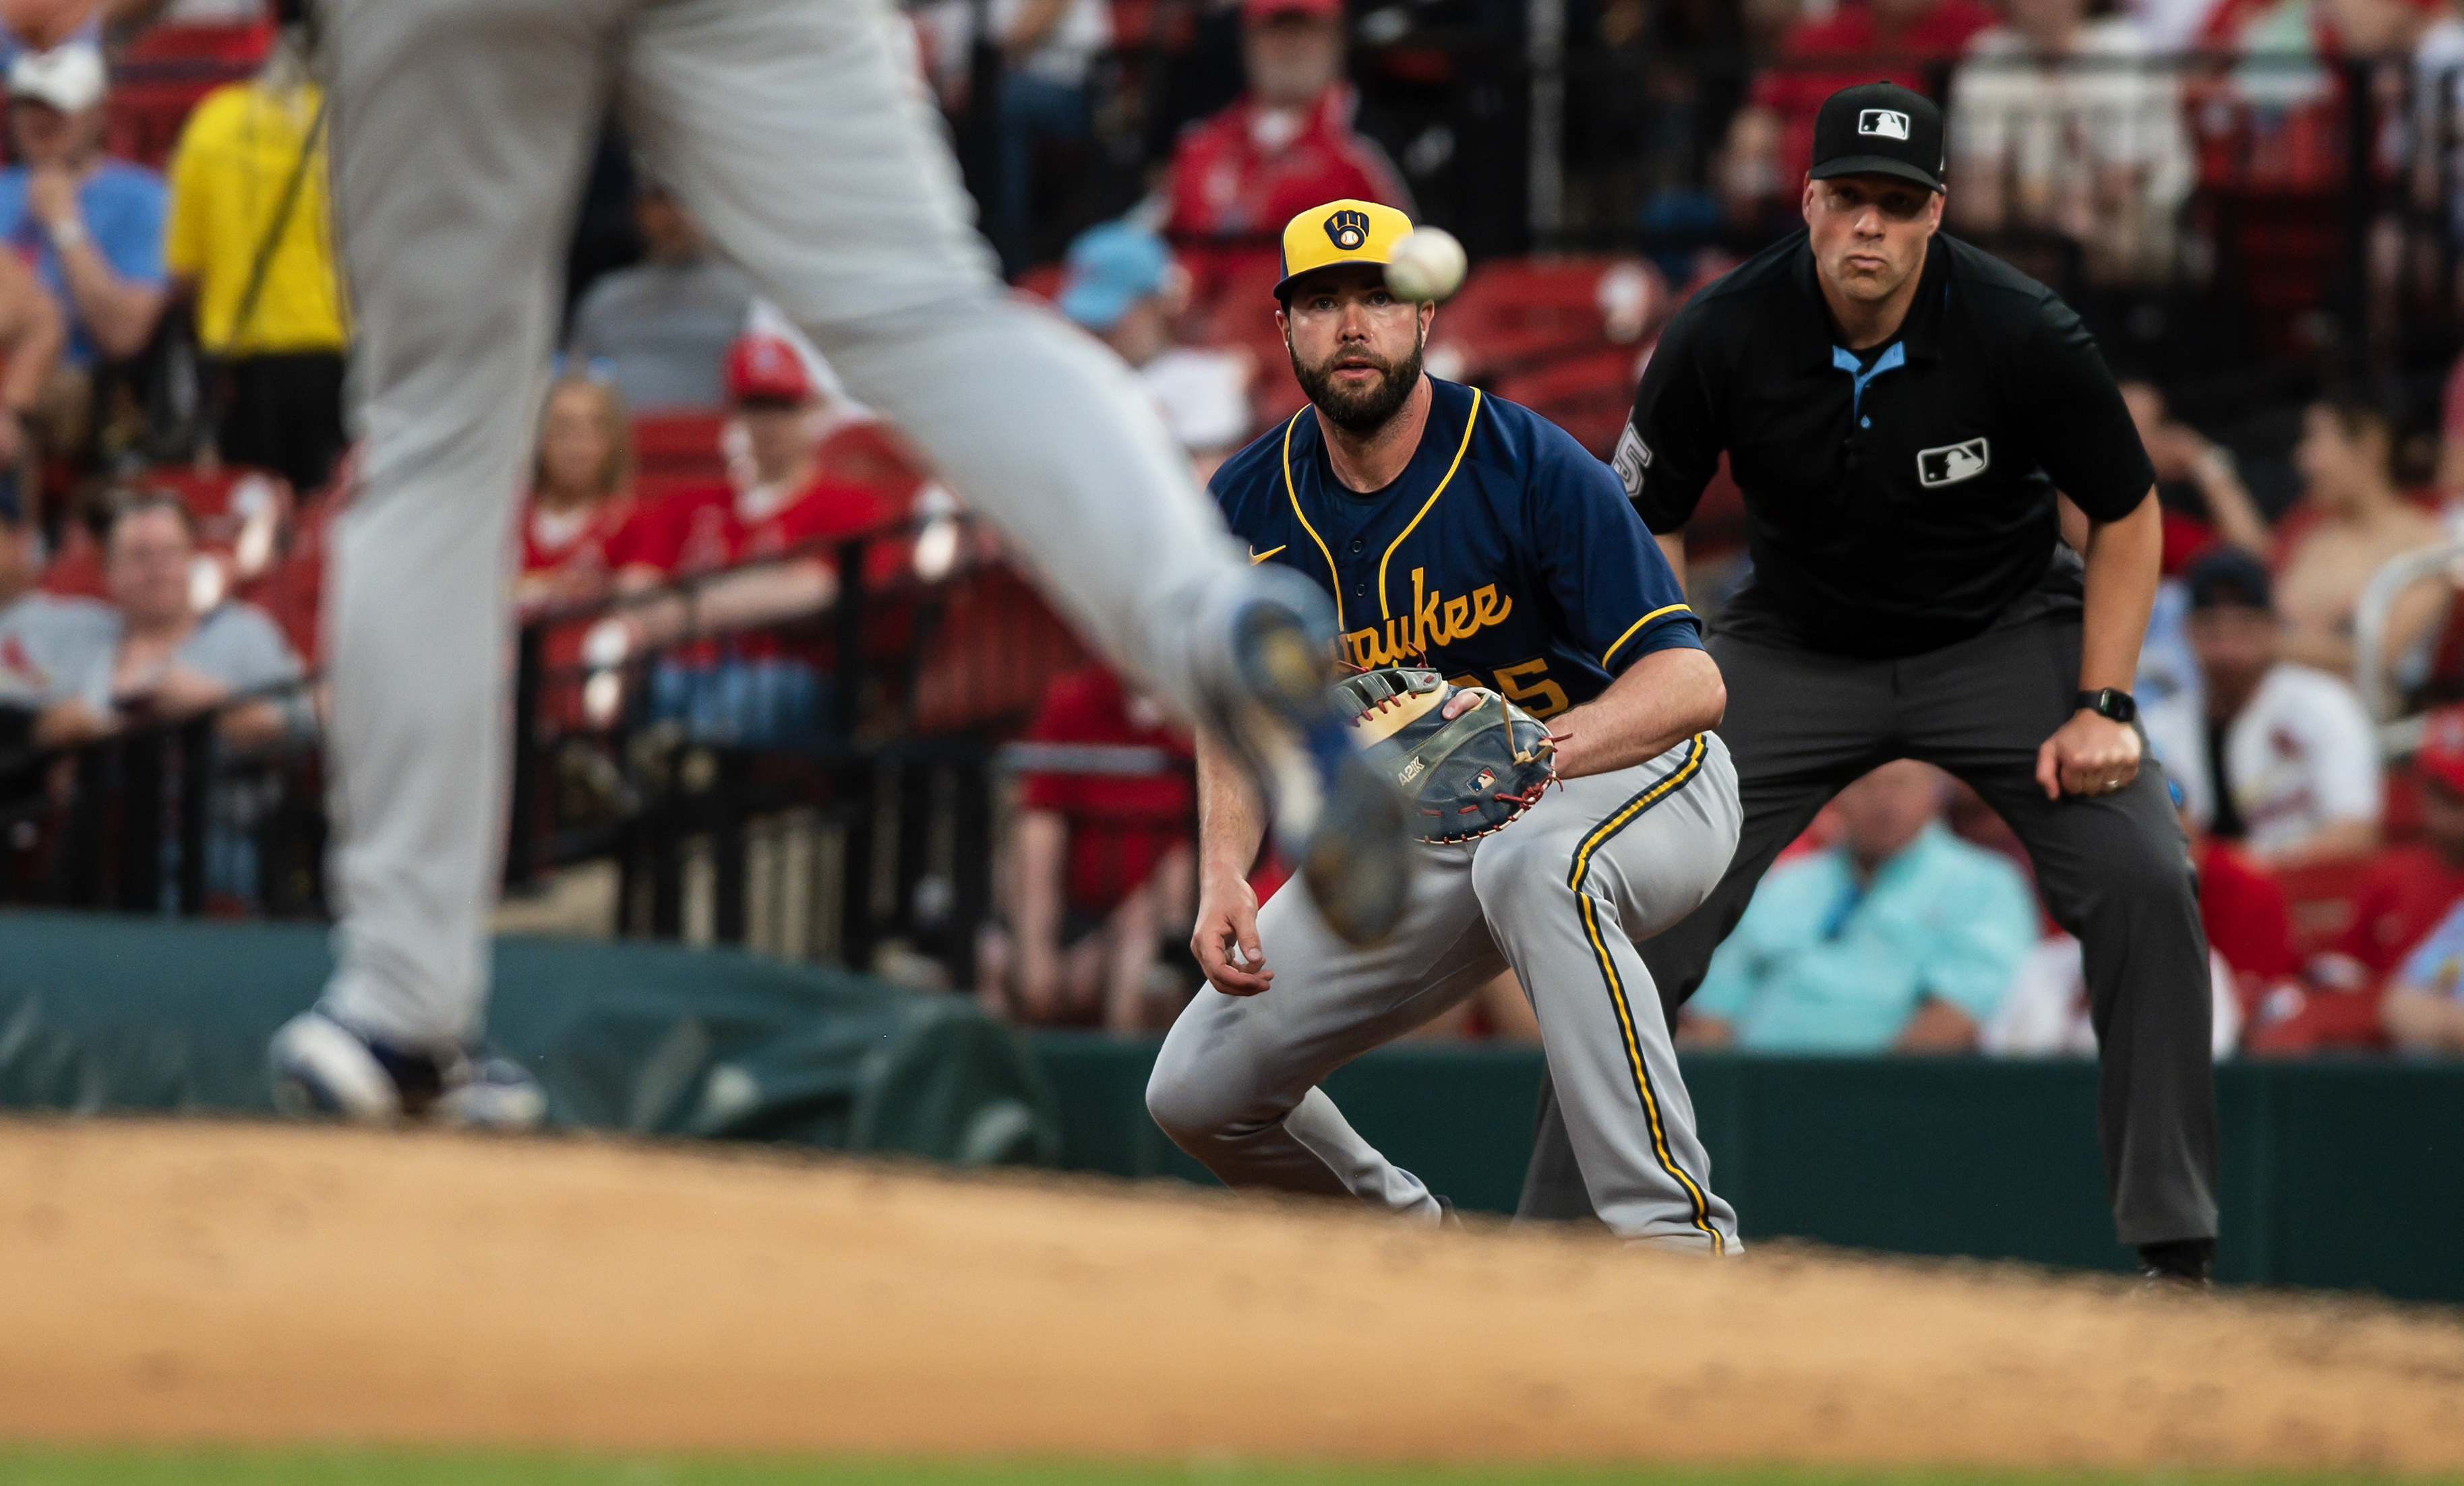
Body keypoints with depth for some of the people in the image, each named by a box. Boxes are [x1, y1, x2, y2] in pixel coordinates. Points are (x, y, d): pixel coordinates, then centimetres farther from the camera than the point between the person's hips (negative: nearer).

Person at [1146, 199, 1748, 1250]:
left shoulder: (1529, 468, -22)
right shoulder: (1253, 506, -5)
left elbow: (1689, 680, -29)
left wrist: (1539, 748, -48)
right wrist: (1225, 874, -9)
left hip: (1638, 780, -6)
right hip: (1423, 836, 6)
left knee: (1537, 865, -44)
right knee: (1201, 1089, -2)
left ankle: (1677, 1238, -44)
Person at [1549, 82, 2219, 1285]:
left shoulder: (2021, 333, -23)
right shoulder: (1723, 338, -20)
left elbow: (2126, 512, -9)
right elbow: (1645, 520, -4)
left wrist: (2101, 708, -16)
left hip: (2004, 636, -1)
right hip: (1797, 646, 1)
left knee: (2142, 879, -20)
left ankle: (2177, 1250, -12)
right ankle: (1557, 1238, 0)